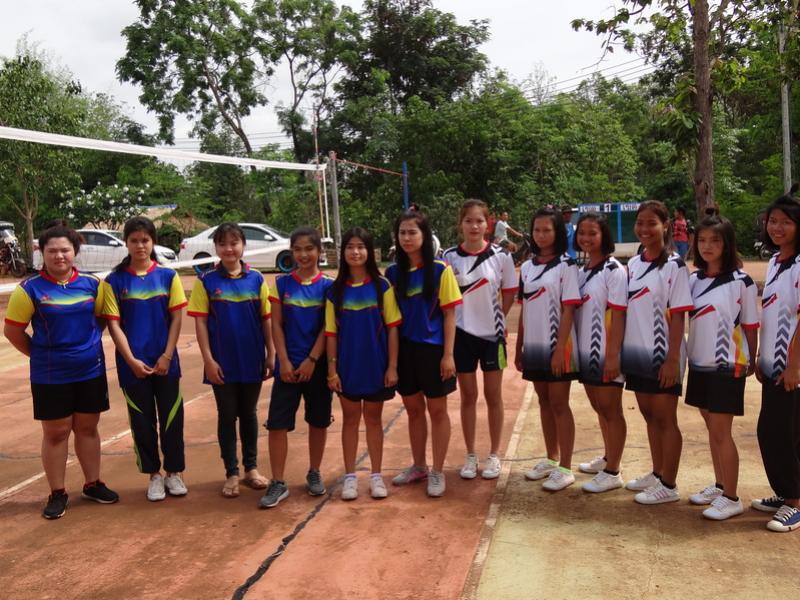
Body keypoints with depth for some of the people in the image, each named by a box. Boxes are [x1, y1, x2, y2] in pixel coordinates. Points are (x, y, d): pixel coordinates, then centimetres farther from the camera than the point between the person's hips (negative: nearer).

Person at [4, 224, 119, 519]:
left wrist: (88, 347, 6)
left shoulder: (92, 284, -2)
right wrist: (41, 354, 1)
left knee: (88, 428, 14)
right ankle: (57, 493, 20)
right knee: (55, 432, 7)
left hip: (91, 371, 3)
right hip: (50, 377, -3)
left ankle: (93, 484, 28)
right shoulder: (30, 289, -10)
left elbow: (101, 318, 13)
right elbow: (12, 331, -4)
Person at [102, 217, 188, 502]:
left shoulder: (168, 276, 1)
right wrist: (131, 360, -12)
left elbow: (176, 318, -1)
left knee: (172, 418, 6)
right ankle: (154, 475, 23)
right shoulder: (114, 281, -1)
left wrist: (167, 356, -9)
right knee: (142, 420, 8)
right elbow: (113, 324, -4)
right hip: (133, 364, 0)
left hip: (165, 361, 0)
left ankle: (174, 472, 22)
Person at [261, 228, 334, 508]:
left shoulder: (327, 285, -2)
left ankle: (314, 473, 28)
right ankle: (278, 483, 7)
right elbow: (276, 325, 0)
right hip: (288, 364, 1)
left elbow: (328, 327, -4)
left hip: (317, 364, 0)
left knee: (318, 420, 10)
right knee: (277, 423, -3)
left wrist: (311, 361, -11)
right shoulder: (282, 283, 2)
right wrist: (284, 361, -8)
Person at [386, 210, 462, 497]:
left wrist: (448, 354, -12)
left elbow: (449, 314, -7)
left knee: (437, 410, 7)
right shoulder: (393, 272, 3)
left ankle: (438, 472, 19)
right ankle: (418, 466, 31)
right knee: (413, 409, 16)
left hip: (432, 349, -4)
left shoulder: (440, 270, -8)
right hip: (404, 349, 4)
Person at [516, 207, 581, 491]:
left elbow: (568, 309, -12)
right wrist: (519, 348, 10)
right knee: (544, 402, 14)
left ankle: (565, 467, 9)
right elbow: (524, 311, 12)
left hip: (557, 345, -5)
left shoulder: (566, 266, -7)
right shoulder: (526, 267, 9)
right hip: (534, 346, 6)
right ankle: (551, 459, 27)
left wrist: (560, 348, -17)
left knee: (559, 404, 0)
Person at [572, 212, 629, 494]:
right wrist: (572, 347, 9)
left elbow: (618, 314, -15)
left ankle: (612, 472, 10)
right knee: (599, 407, 18)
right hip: (586, 351, 7)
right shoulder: (581, 270, 10)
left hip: (606, 353, -7)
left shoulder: (613, 270, -11)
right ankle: (608, 458, 34)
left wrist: (613, 356, -19)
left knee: (610, 410, 2)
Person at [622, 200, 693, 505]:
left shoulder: (674, 265, -10)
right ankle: (657, 474, 31)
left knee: (665, 419, 3)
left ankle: (669, 485, 14)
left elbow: (678, 316, -13)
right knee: (649, 415, 16)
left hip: (662, 355, -6)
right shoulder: (633, 264, 8)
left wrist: (672, 359, -16)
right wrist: (620, 349, 8)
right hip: (637, 354, 6)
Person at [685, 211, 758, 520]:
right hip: (699, 364, 6)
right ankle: (719, 486, 28)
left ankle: (731, 498, 8)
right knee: (712, 428, 14)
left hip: (727, 366, -5)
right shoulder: (693, 279, 6)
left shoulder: (741, 281, -9)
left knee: (721, 431, -3)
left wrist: (752, 361, 3)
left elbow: (750, 325, -3)